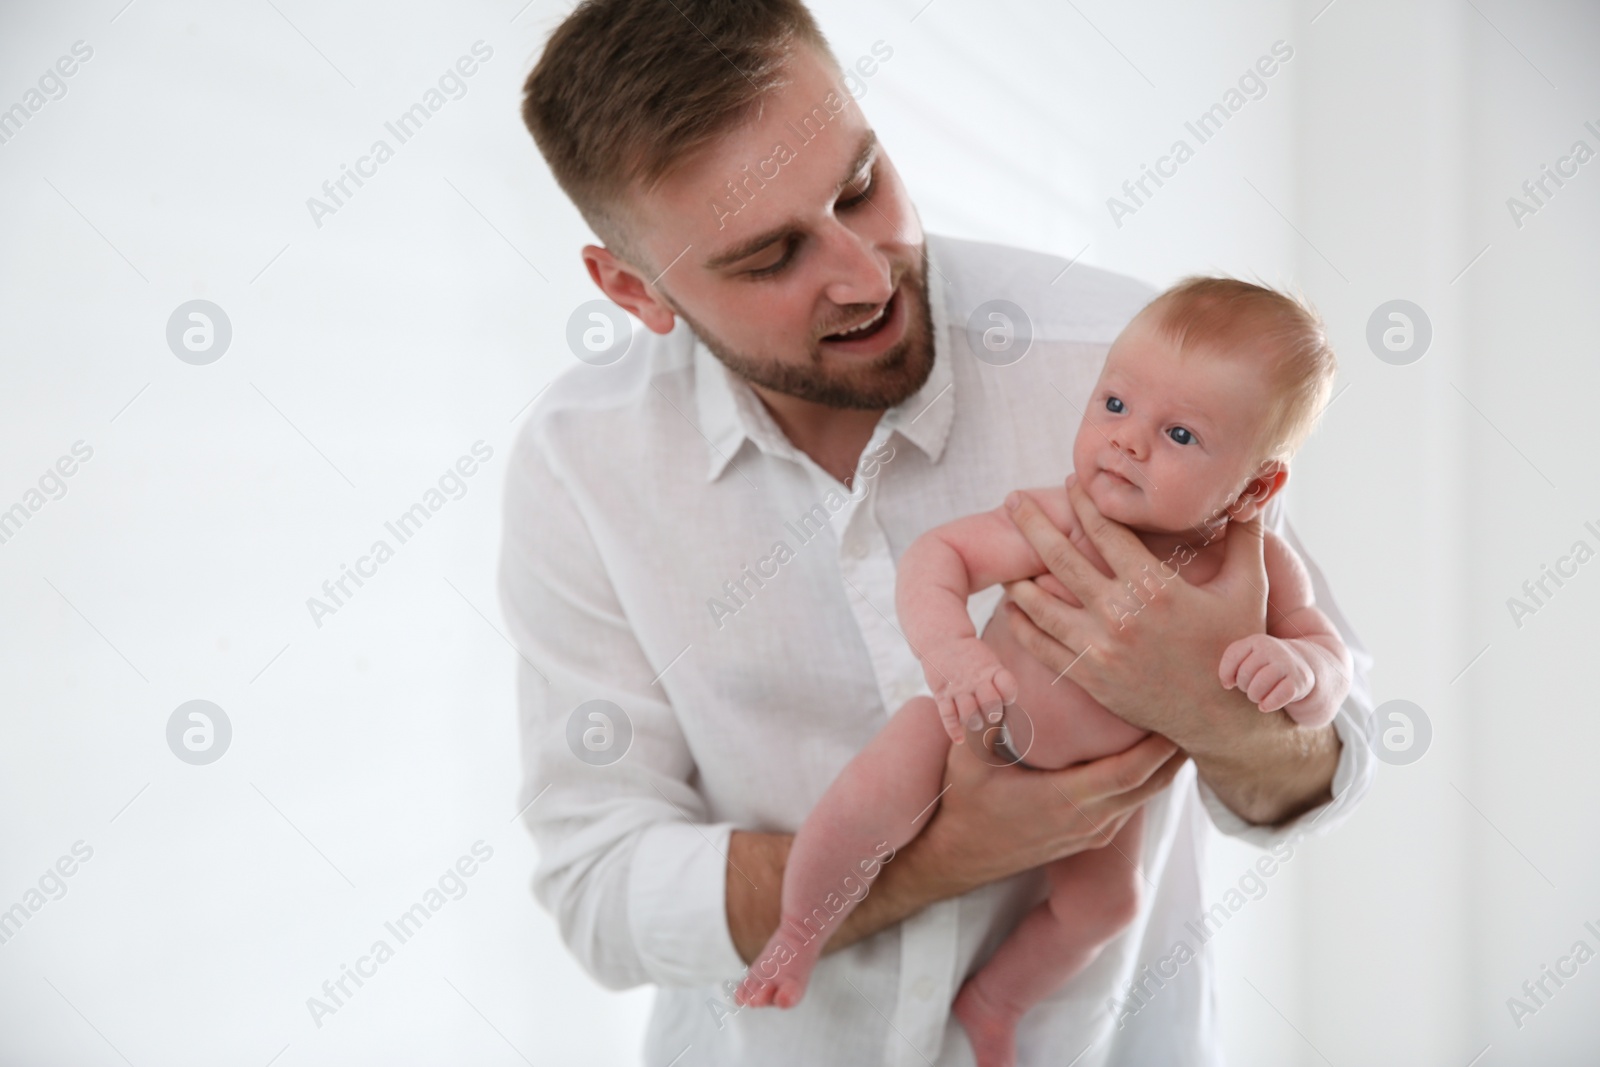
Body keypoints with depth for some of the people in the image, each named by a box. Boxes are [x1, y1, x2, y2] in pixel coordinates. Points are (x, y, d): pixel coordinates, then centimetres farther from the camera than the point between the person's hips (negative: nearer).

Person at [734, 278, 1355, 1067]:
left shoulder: (1259, 569, -23)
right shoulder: (1062, 521, -32)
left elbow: (1331, 664, -19)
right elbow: (936, 555, -31)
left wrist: (1294, 664, -43)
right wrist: (953, 653, -50)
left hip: (1100, 775, 4)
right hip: (982, 724, -4)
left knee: (1105, 902, 7)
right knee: (885, 787, -26)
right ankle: (800, 932, 5)